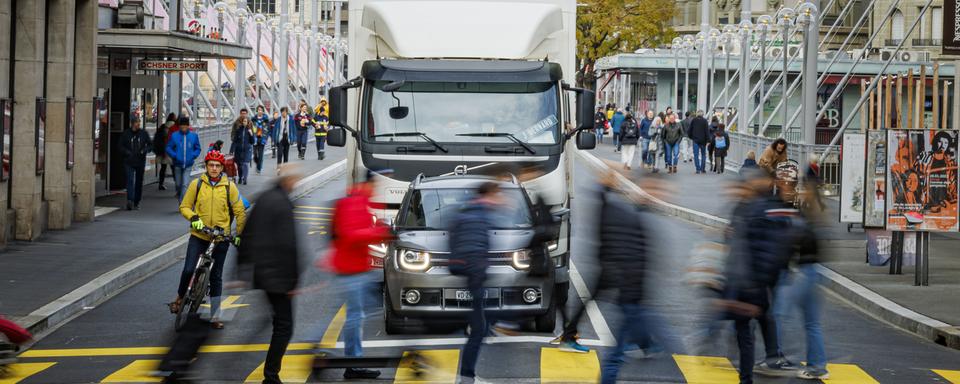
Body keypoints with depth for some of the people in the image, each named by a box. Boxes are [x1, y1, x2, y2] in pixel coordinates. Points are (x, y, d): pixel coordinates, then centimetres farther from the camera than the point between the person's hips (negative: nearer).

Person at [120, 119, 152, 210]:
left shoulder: (144, 134, 5)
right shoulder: (125, 134, 1)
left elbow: (150, 145, 10)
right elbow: (121, 147, 4)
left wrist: (144, 151, -8)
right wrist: (127, 153, -12)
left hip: (140, 162, 2)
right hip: (129, 162, -2)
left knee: (139, 182, 9)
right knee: (130, 181, -16)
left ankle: (136, 202, 20)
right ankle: (130, 200, -26)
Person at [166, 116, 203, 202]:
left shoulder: (194, 136, -1)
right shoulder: (174, 136, -4)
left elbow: (198, 149, 9)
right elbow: (168, 148, 2)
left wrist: (193, 156, -8)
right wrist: (174, 155, -13)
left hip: (188, 165, -1)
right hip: (177, 164, 1)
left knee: (185, 184, -11)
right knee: (178, 184, 14)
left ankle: (182, 201, -10)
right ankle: (179, 197, 40)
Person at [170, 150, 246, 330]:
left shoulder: (229, 187, -1)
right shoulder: (197, 184, -1)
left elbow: (240, 212, 5)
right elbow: (184, 206, 3)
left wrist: (239, 234, 2)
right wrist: (193, 218, -15)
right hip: (199, 235, 0)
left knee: (216, 277, 6)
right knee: (188, 270, -13)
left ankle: (215, 316, 13)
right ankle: (180, 298, 16)